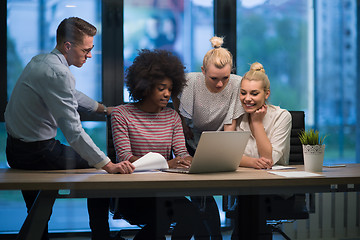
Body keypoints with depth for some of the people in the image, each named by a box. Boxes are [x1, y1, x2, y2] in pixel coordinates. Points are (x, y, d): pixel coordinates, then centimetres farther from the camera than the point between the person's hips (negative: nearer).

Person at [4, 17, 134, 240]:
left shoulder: (40, 61, 8)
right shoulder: (57, 73, -25)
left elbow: (71, 94, 28)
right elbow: (73, 131, -30)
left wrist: (104, 108, 37)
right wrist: (108, 165, -29)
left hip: (15, 149, 9)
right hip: (37, 153, -9)